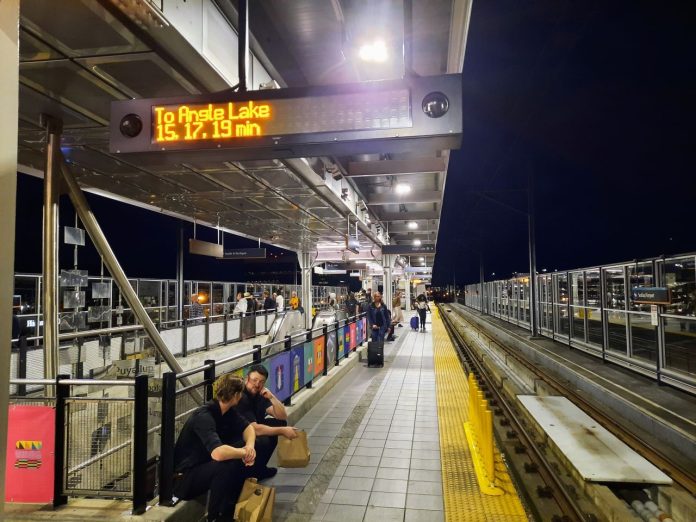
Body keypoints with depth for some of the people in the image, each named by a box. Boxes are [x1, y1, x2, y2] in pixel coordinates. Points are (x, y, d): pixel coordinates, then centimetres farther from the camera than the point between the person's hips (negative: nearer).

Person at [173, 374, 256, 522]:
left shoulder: (226, 410, -2)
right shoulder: (204, 416, -30)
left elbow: (247, 427, 4)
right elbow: (218, 453, -43)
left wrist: (250, 446, -17)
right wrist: (245, 452, -27)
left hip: (205, 466, 9)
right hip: (183, 478, -9)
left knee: (245, 459, -4)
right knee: (226, 465, -31)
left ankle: (232, 506, 9)